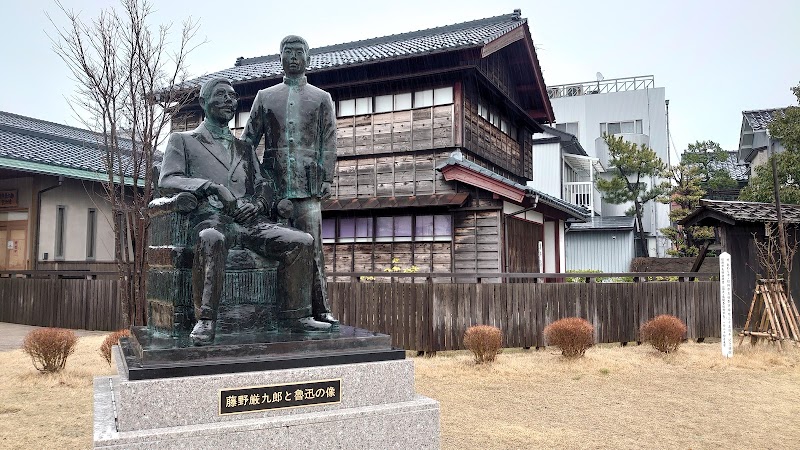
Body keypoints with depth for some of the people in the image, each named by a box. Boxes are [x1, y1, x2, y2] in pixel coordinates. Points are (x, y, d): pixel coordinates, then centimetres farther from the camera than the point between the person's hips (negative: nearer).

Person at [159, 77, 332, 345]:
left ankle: (294, 315, -10)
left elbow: (261, 189, 25)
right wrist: (213, 187, -13)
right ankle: (205, 320, -33)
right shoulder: (182, 140, 17)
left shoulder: (244, 148, 30)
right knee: (212, 239, -41)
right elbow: (167, 181, 2)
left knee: (302, 241, -17)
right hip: (211, 219, -4)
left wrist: (256, 204, -1)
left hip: (249, 222, 5)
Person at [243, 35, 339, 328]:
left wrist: (327, 179, -3)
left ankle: (320, 308, -3)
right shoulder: (265, 97, 17)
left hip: (307, 182, -1)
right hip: (272, 182, 2)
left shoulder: (322, 98, 15)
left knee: (311, 246, -6)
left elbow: (328, 142, 8)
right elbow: (248, 139, 14)